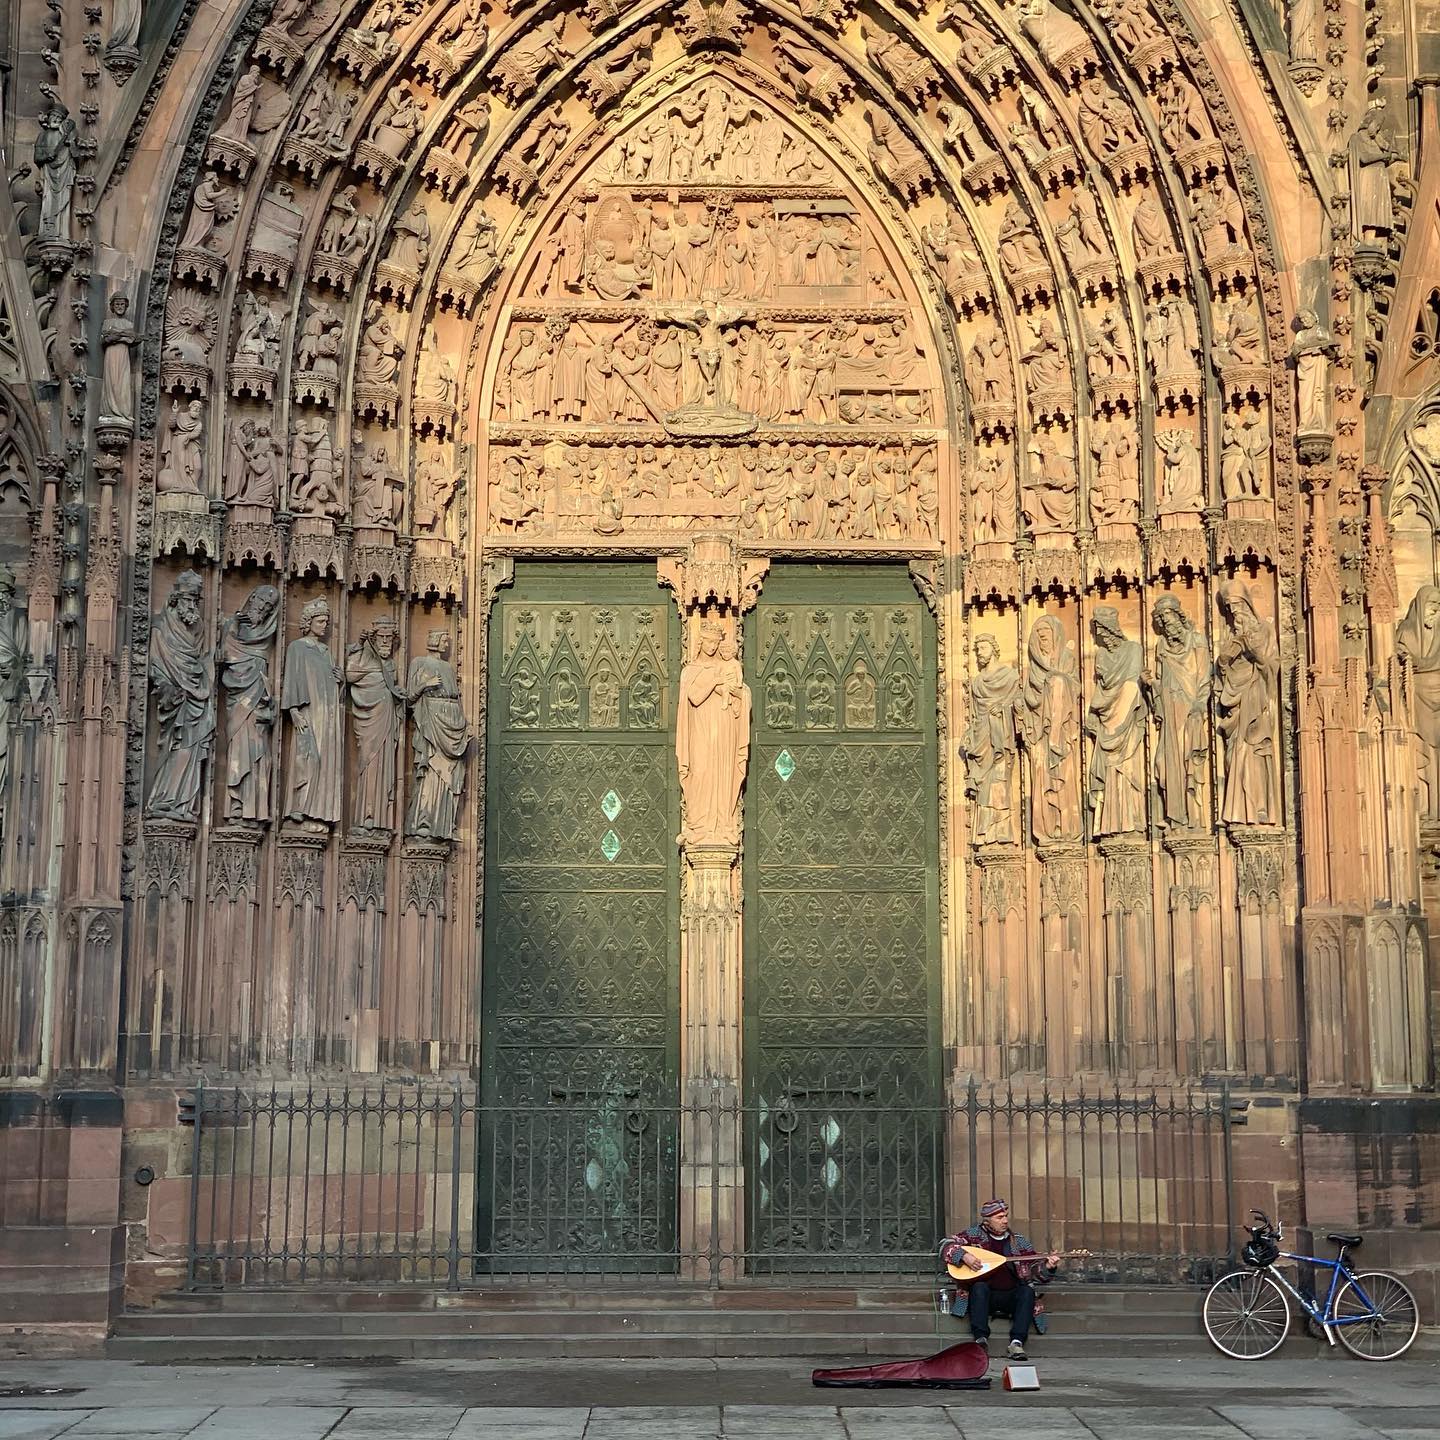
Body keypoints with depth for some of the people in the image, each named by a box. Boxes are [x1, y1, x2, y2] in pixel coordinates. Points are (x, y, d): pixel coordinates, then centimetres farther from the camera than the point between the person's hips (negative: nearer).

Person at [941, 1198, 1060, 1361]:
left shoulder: (1018, 1241, 12)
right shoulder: (975, 1235, 6)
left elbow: (1036, 1270, 9)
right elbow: (946, 1245, -3)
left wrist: (1047, 1267, -14)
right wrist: (964, 1256, -20)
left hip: (1012, 1297, 2)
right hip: (984, 1296, -2)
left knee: (1027, 1291, -27)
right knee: (979, 1286, -33)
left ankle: (1017, 1343, -35)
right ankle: (980, 1339, -34)